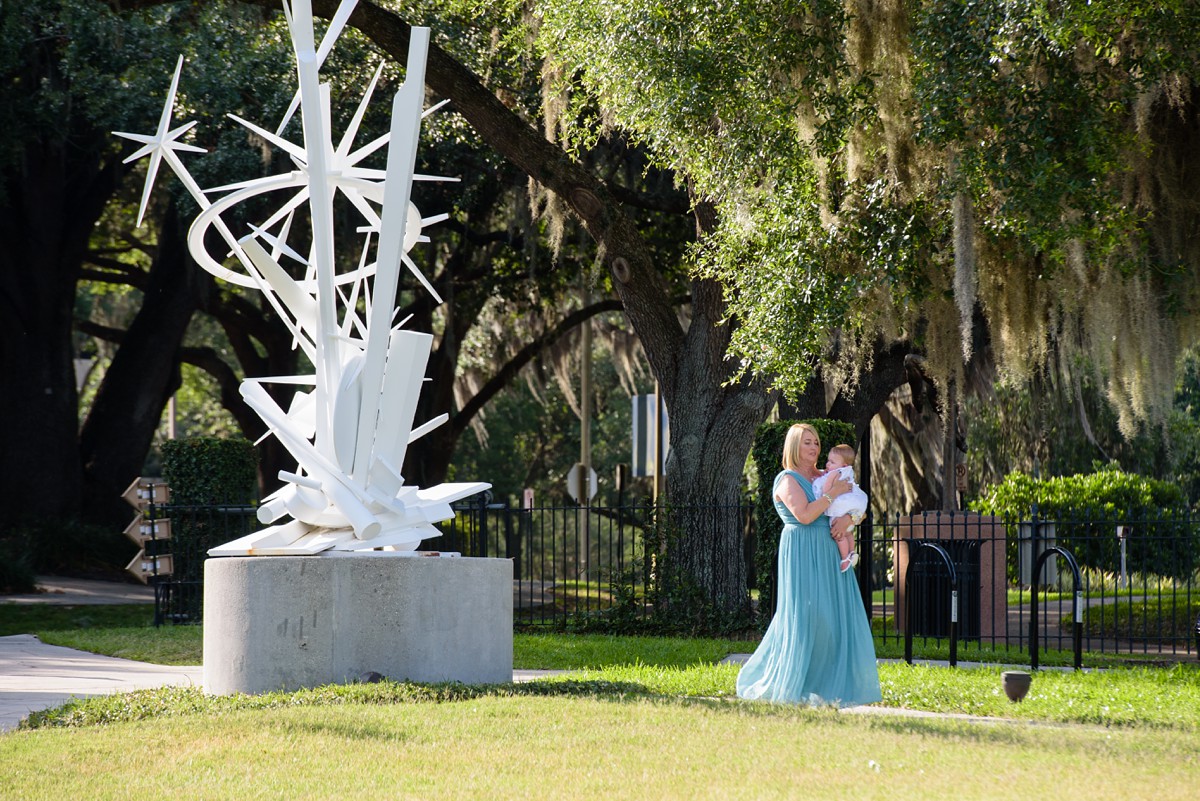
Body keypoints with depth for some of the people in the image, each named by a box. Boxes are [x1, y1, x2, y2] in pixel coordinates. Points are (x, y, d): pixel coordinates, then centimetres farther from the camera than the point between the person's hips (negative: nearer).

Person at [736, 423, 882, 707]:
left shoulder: (823, 478, 16)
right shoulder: (787, 480, -5)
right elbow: (804, 515, -20)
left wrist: (848, 517, -7)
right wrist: (833, 494, -13)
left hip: (828, 556, 7)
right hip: (802, 553, -7)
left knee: (835, 616, 4)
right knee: (803, 617, -7)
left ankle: (833, 684, 9)